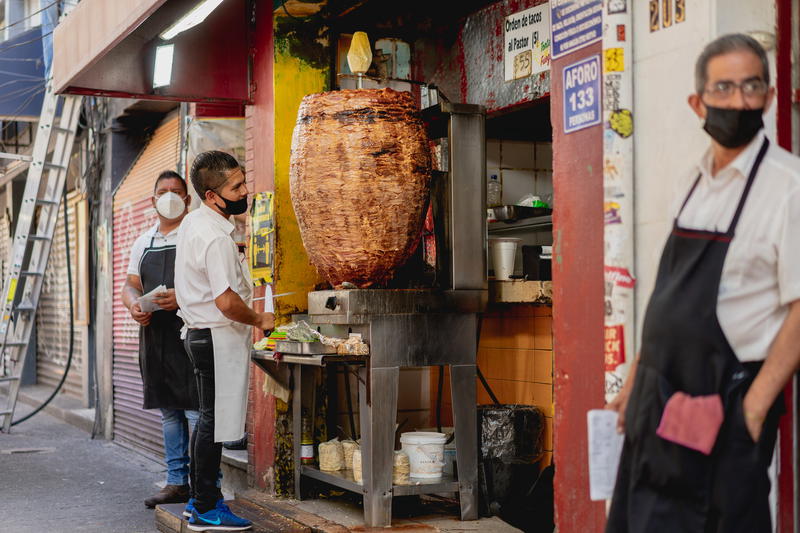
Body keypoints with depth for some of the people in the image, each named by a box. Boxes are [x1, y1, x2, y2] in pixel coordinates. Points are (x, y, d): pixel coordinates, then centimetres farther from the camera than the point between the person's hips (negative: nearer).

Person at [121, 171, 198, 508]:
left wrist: (182, 297, -24)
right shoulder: (143, 242, 18)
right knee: (168, 412, 12)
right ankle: (177, 483, 19)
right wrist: (134, 306, -6)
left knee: (196, 412, -9)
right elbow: (130, 285, 17)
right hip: (154, 335, 7)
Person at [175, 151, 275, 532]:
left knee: (208, 418, 17)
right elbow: (226, 301, -27)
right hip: (219, 337, -10)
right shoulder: (216, 238, -22)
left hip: (201, 333, 10)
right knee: (215, 423, -3)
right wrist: (259, 320, -12)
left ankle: (200, 498, 27)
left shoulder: (194, 222, 10)